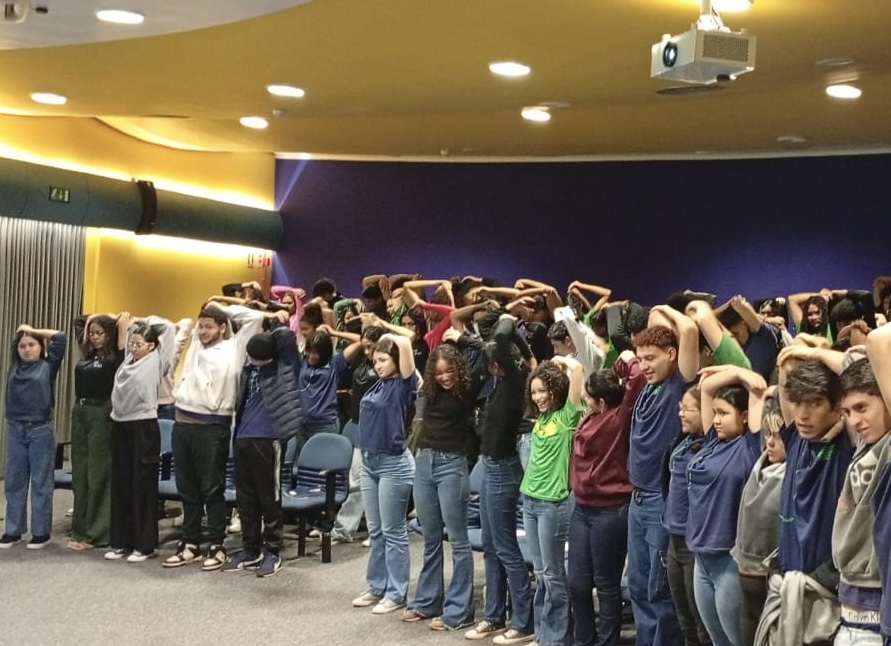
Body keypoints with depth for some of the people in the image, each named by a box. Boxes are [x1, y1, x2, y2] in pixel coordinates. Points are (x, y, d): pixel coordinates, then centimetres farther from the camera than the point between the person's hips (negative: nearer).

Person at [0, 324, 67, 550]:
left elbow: (61, 338, -5)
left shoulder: (48, 366, -1)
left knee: (41, 482, 3)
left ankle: (41, 532, 9)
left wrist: (34, 331, 3)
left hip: (40, 431, -4)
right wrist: (22, 331, 13)